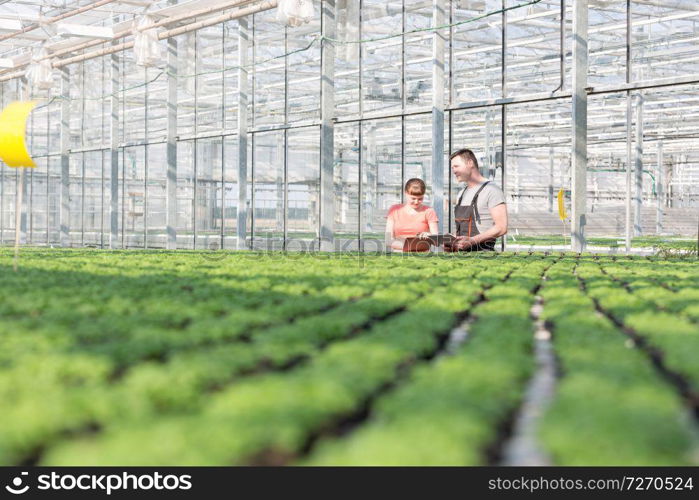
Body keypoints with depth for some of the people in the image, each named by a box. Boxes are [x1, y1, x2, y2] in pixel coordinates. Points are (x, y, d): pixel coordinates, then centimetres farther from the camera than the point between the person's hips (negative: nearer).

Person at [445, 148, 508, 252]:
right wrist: (452, 243, 6)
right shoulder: (461, 194, 22)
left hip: (482, 251, -7)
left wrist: (472, 240, -19)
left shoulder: (491, 190, -3)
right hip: (461, 253, 7)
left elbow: (501, 228, -12)